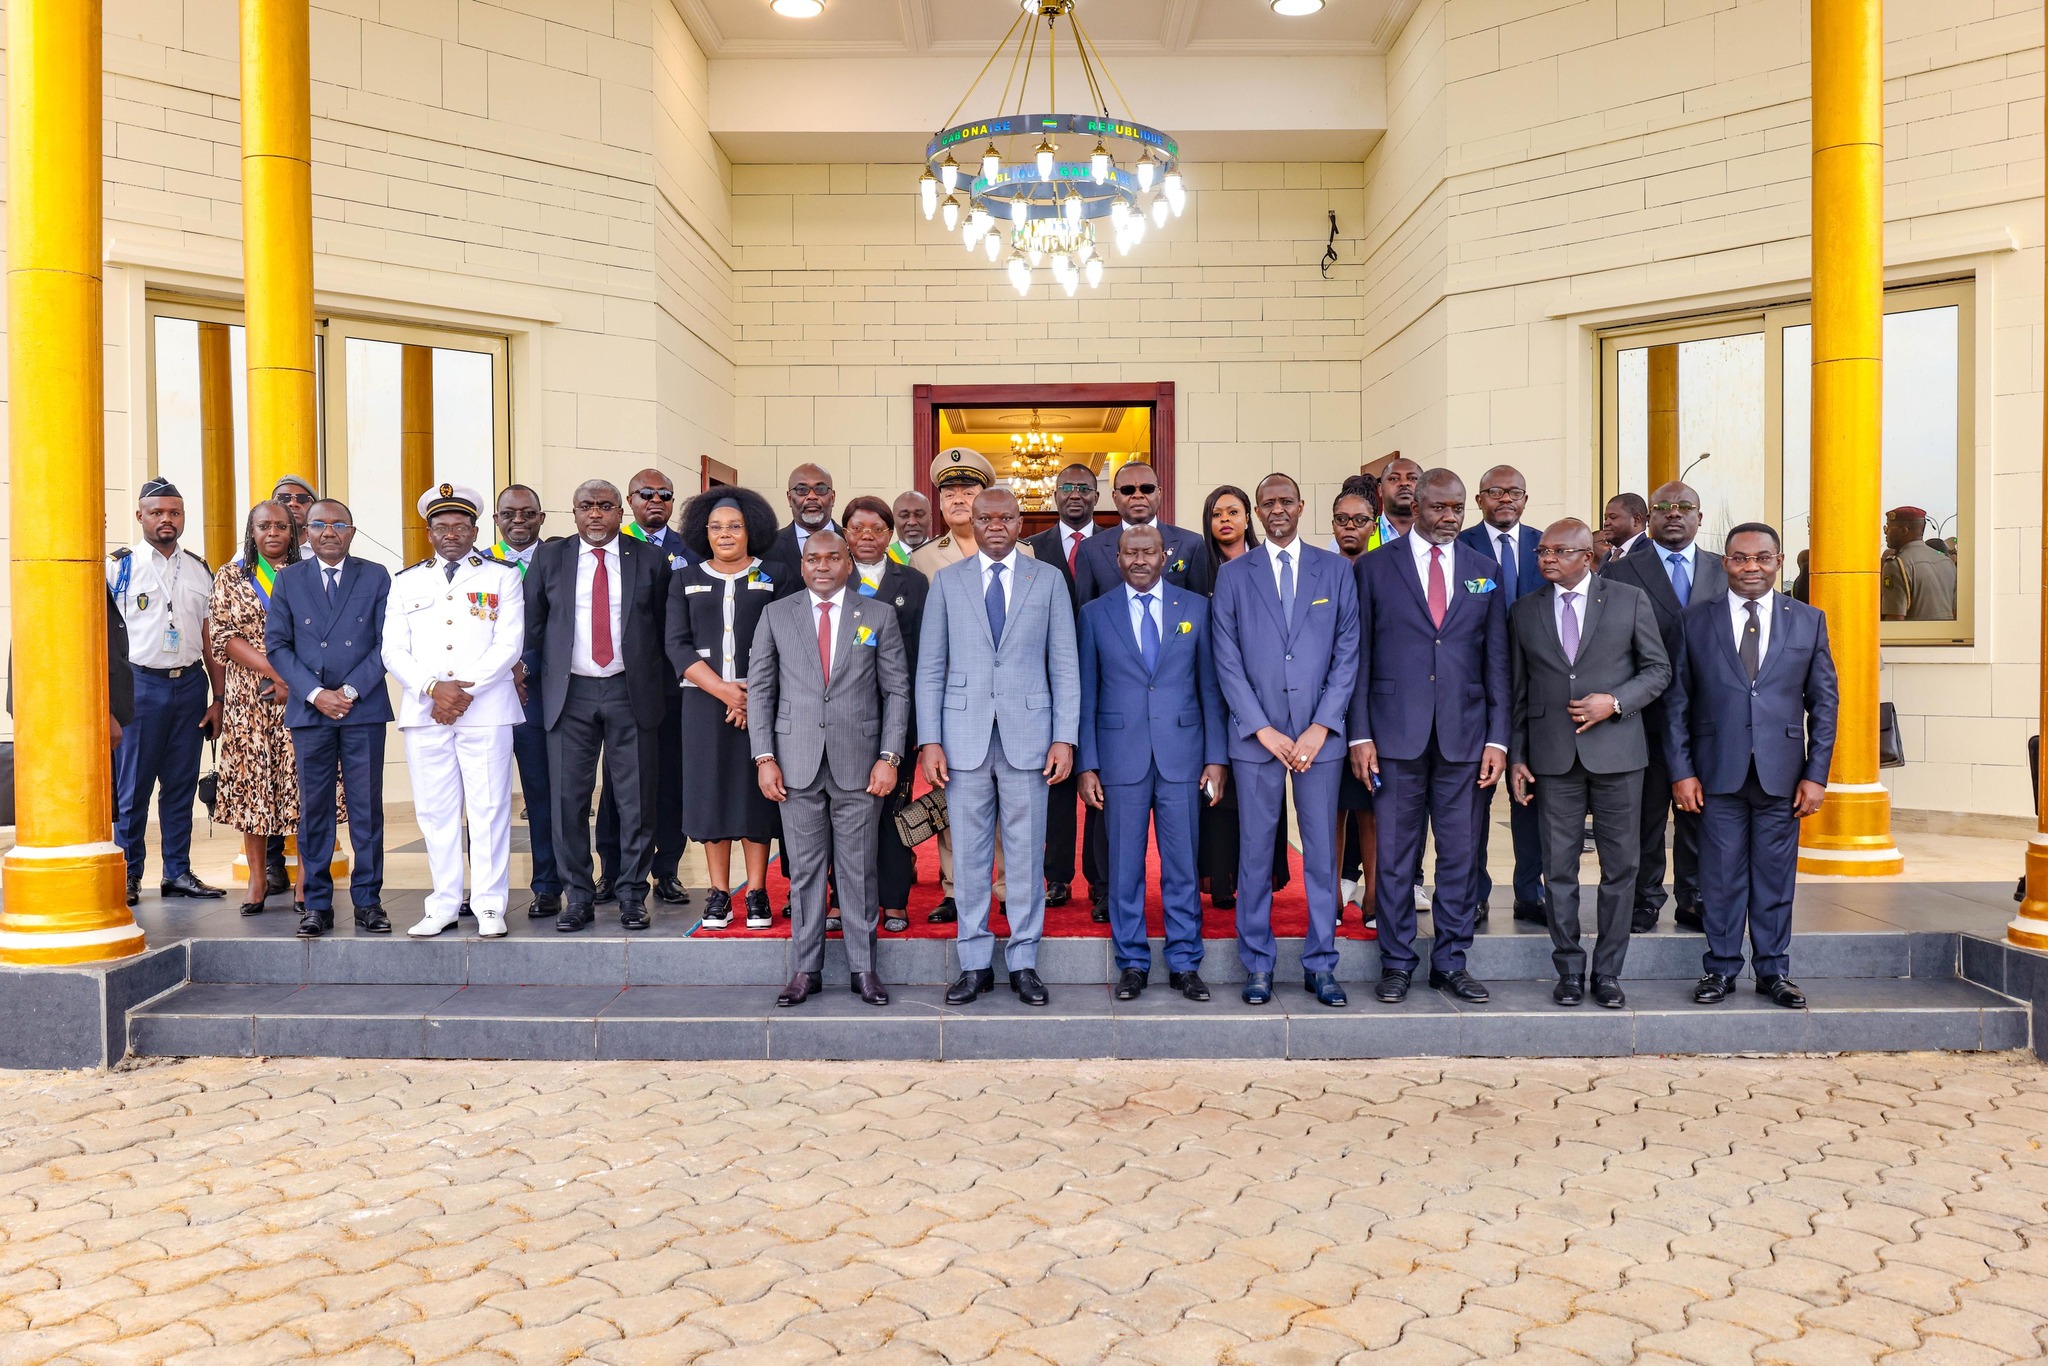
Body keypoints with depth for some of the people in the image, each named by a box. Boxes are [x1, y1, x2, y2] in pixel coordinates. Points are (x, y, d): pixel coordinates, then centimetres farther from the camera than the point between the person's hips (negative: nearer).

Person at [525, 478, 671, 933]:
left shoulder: (650, 560, 6)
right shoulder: (549, 558, 9)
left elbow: (665, 627, 9)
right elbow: (532, 623, 12)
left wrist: (664, 688, 5)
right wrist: (526, 675, 4)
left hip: (631, 693, -1)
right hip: (569, 694, 1)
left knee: (636, 800, 2)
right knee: (568, 798, 2)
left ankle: (632, 896, 13)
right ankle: (578, 897, 12)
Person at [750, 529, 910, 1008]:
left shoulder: (879, 616, 5)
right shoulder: (776, 614, 8)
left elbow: (897, 690, 4)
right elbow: (759, 688, 7)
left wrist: (890, 757, -4)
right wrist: (764, 757, -1)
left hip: (858, 764, -1)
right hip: (797, 763, 1)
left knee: (859, 870, 4)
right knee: (804, 870, 6)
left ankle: (864, 968, 15)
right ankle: (806, 969, 15)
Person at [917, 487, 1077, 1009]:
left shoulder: (1048, 579, 7)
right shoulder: (947, 581, 8)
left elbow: (1064, 664, 4)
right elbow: (930, 668, 6)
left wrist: (1064, 738, -4)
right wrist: (929, 742, -2)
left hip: (1027, 735, 0)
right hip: (964, 736, 1)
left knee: (1027, 854, 4)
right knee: (969, 854, 6)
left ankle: (1023, 962, 15)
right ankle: (975, 963, 16)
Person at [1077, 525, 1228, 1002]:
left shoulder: (1196, 608, 7)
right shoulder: (1095, 614, 7)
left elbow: (1210, 688, 6)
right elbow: (1086, 695, 6)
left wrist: (1216, 758, 1)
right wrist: (1087, 766, 0)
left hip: (1181, 755, 0)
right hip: (1121, 757, 0)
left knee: (1182, 866, 5)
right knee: (1124, 867, 5)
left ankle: (1185, 963, 16)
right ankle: (1132, 963, 17)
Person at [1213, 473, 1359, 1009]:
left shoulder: (1335, 570, 8)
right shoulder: (1233, 574, 5)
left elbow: (1347, 653, 3)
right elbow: (1227, 660, 1)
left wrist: (1321, 727, -6)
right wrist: (1263, 730, -8)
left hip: (1319, 736, 1)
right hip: (1255, 736, -1)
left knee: (1322, 853, 5)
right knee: (1255, 853, 4)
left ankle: (1320, 965, 16)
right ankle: (1258, 965, 14)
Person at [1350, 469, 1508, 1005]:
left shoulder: (1484, 570, 11)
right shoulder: (1375, 567, 4)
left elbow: (1496, 660, 9)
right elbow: (1360, 656, 2)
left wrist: (1497, 737, 3)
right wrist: (1360, 734, -4)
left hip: (1463, 736, 2)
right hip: (1396, 735, -2)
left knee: (1460, 854, 7)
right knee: (1395, 856, 4)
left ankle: (1451, 962, 19)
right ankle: (1396, 965, 15)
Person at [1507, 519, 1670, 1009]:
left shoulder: (1630, 600, 3)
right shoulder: (1524, 611, 8)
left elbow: (1658, 669, 5)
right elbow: (1518, 690, 10)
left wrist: (1615, 702, -12)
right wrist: (1516, 756, 5)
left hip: (1616, 751, -1)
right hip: (1553, 756, 1)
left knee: (1620, 867, 4)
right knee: (1560, 868, 3)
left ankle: (1608, 973, 15)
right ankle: (1569, 972, 14)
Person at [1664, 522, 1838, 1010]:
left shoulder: (1808, 621, 7)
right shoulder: (1696, 619, 3)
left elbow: (1823, 703, 6)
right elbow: (1677, 700, 2)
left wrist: (1816, 774, 0)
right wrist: (1681, 770, -4)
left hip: (1781, 773, 1)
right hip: (1718, 772, -1)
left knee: (1776, 878, 8)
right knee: (1721, 877, 5)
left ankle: (1773, 970, 20)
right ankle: (1721, 969, 17)